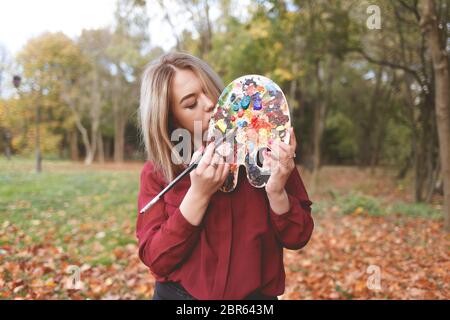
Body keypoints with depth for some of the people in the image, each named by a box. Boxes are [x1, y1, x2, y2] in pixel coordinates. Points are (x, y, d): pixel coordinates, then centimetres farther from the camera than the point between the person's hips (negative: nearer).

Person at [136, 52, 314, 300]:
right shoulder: (157, 172, -9)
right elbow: (155, 260, -15)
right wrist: (199, 194, -25)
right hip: (178, 293, 0)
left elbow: (297, 238, -7)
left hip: (257, 295, 0)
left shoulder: (261, 149, -11)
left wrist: (277, 192, -26)